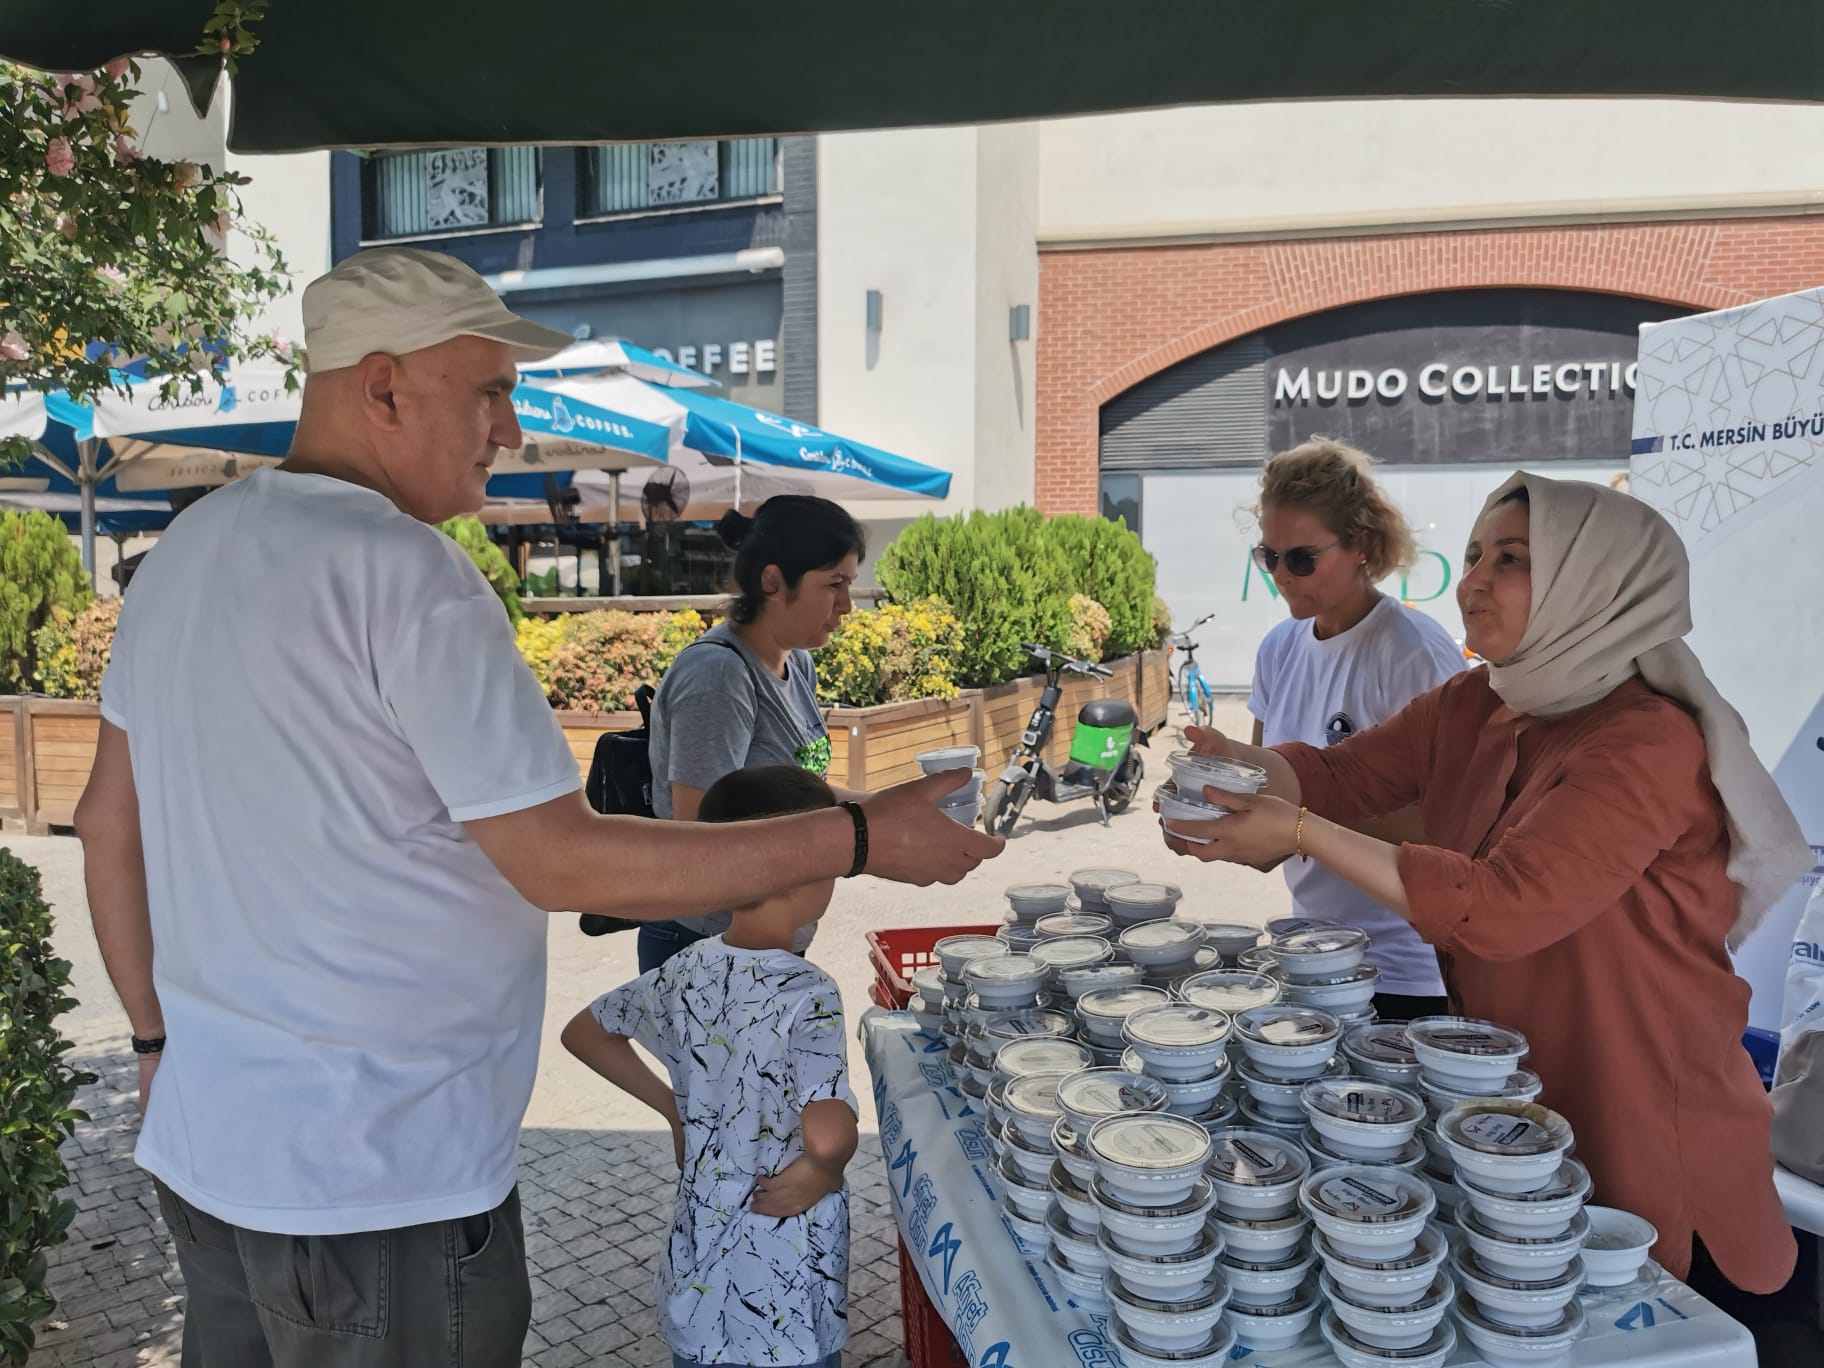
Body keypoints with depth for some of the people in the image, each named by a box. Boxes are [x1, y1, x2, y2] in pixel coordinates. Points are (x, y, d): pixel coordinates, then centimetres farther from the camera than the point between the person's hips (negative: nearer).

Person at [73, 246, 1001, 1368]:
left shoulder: (185, 549, 5)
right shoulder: (406, 575, -22)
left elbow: (110, 820, 12)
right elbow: (563, 863, -23)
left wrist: (159, 1033, 22)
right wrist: (861, 839, -18)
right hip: (375, 1184, -8)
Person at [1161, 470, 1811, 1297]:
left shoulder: (1649, 746, -24)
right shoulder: (1470, 708, 0)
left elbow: (1499, 908, -32)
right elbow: (1340, 777, 0)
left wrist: (1301, 835, -32)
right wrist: (1235, 762, -21)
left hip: (1639, 1142, -6)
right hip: (1503, 1106, 7)